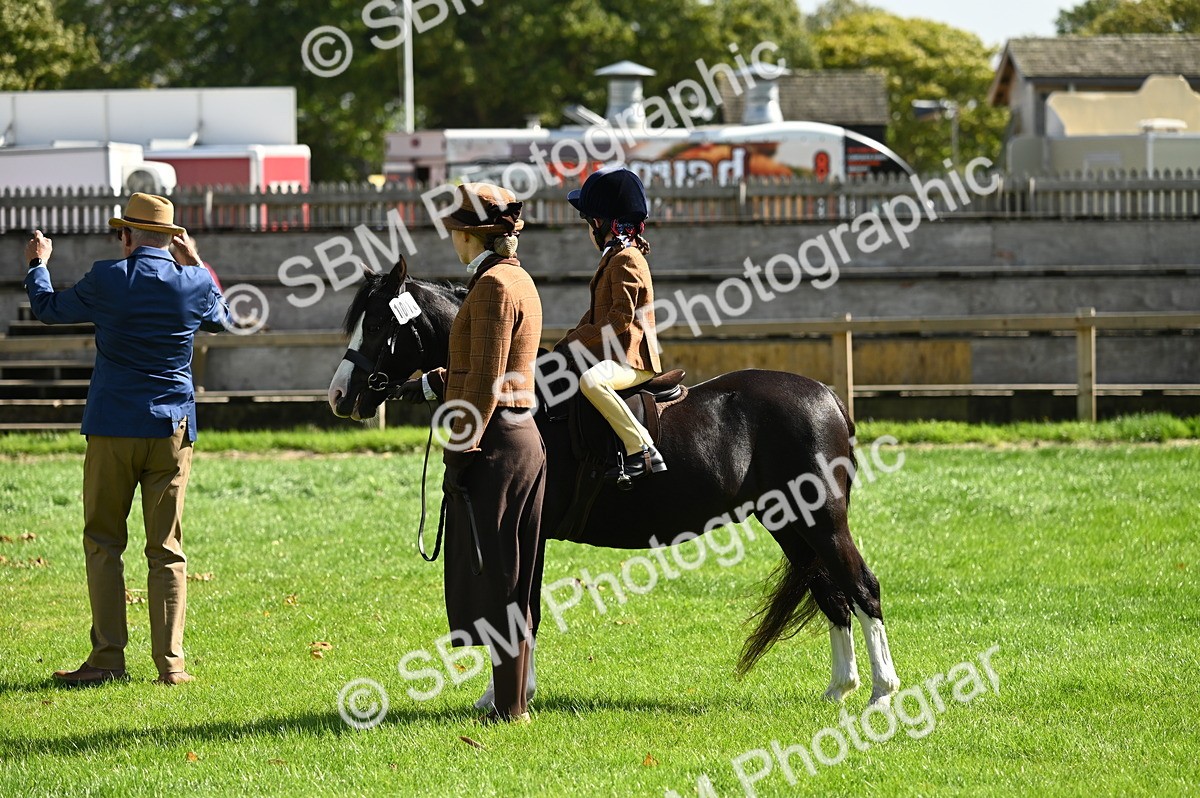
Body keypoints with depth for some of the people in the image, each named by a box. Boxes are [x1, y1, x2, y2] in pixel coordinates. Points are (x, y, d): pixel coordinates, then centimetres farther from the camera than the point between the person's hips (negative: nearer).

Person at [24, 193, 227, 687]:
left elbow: (48, 308, 9)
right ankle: (170, 663, 1)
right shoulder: (194, 285, -1)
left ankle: (108, 659, 0)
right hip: (172, 432, 2)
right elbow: (220, 318, 23)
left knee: (103, 544, 5)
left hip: (113, 431, -2)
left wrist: (37, 265, 28)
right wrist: (195, 265, 29)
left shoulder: (106, 280, -8)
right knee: (166, 550, 5)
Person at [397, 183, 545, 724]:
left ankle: (511, 707, -3)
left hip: (494, 443, -10)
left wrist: (459, 451, -18)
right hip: (522, 436, 10)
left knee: (495, 578, -5)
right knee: (506, 581, 13)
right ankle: (514, 698, 17)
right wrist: (436, 385, 29)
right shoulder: (517, 279, 15)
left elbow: (486, 381, -19)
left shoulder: (494, 286, -15)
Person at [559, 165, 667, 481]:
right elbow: (597, 314, 24)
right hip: (611, 355, 11)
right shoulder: (613, 257, 20)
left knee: (590, 380, -39)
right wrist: (566, 343, 10)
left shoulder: (626, 260, -13)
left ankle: (642, 449, -38)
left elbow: (620, 319, -21)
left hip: (631, 360, -11)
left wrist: (575, 340, -17)